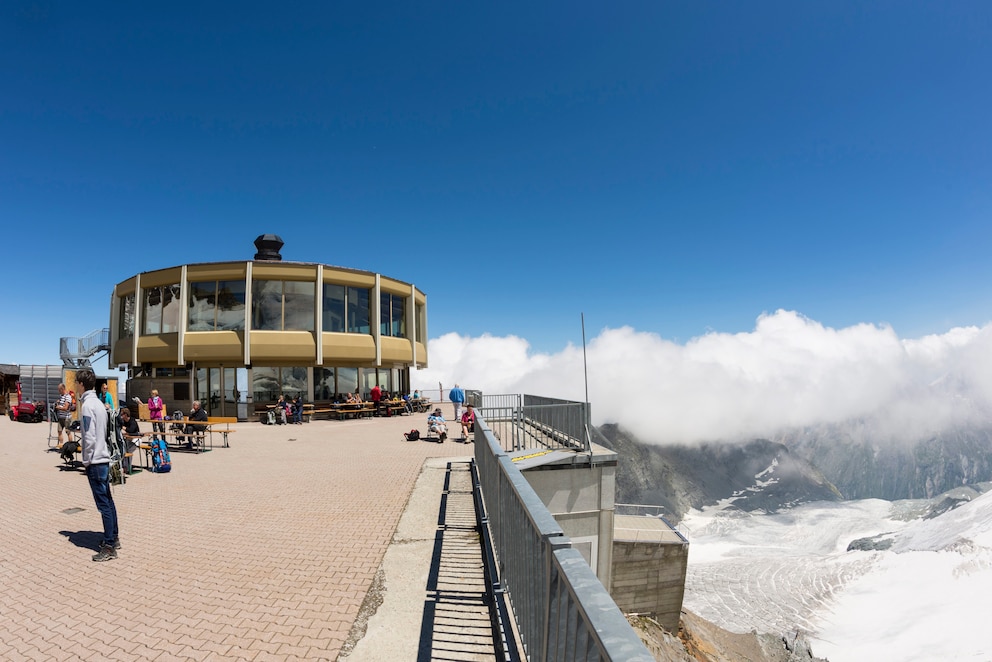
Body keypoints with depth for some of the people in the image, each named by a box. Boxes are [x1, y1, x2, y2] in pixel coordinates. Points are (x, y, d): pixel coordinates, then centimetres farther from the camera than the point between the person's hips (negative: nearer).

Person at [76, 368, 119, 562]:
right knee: (108, 500, 15)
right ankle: (114, 538, 24)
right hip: (104, 457, 9)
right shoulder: (98, 402, 11)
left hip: (95, 461, -9)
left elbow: (89, 437, -19)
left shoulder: (87, 404, -15)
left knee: (103, 504, -5)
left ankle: (109, 547, -1)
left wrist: (87, 460, -8)